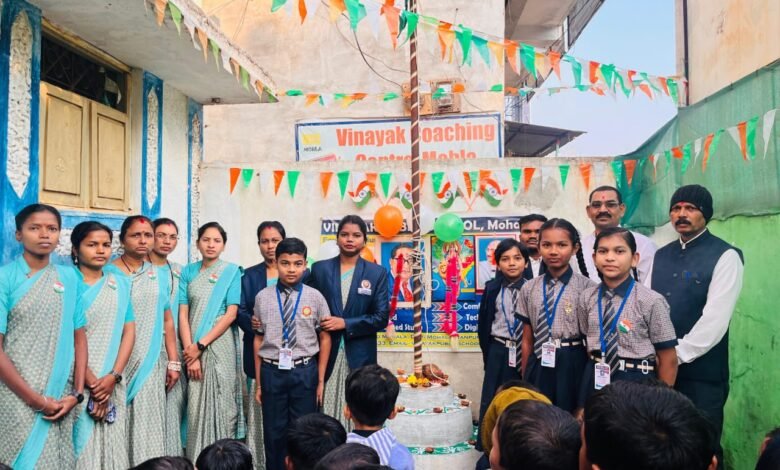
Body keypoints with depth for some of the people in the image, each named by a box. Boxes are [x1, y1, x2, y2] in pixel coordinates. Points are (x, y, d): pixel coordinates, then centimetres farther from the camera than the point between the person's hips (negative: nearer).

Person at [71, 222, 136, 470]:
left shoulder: (121, 283, 10)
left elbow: (129, 331, 7)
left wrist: (113, 376, -5)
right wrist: (92, 383, -11)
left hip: (112, 384, 4)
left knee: (112, 447, 7)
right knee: (82, 449, -1)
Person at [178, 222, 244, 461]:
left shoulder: (232, 271, 0)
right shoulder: (188, 272, 6)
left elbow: (231, 313, -7)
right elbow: (183, 314, 2)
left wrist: (202, 344, -11)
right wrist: (189, 351, -8)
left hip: (220, 346, -2)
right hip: (194, 348, 2)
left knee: (222, 404, 1)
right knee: (196, 406, 4)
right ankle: (196, 460, 17)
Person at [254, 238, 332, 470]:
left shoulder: (315, 297, -4)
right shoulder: (263, 297, -2)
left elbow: (325, 338, 2)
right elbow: (258, 339, 4)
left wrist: (321, 380, 3)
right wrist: (258, 381, 7)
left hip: (304, 372, -1)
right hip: (272, 372, 1)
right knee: (274, 433, 13)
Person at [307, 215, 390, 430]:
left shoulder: (377, 273, 3)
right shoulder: (319, 269, 6)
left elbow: (381, 318, -2)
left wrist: (345, 323, -11)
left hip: (359, 356, 0)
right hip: (326, 355, 1)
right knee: (325, 415, 2)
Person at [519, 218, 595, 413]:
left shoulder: (587, 287, -7)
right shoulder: (529, 289, 5)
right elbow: (527, 339, 9)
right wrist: (525, 378, 11)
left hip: (573, 366, -3)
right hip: (539, 365, 3)